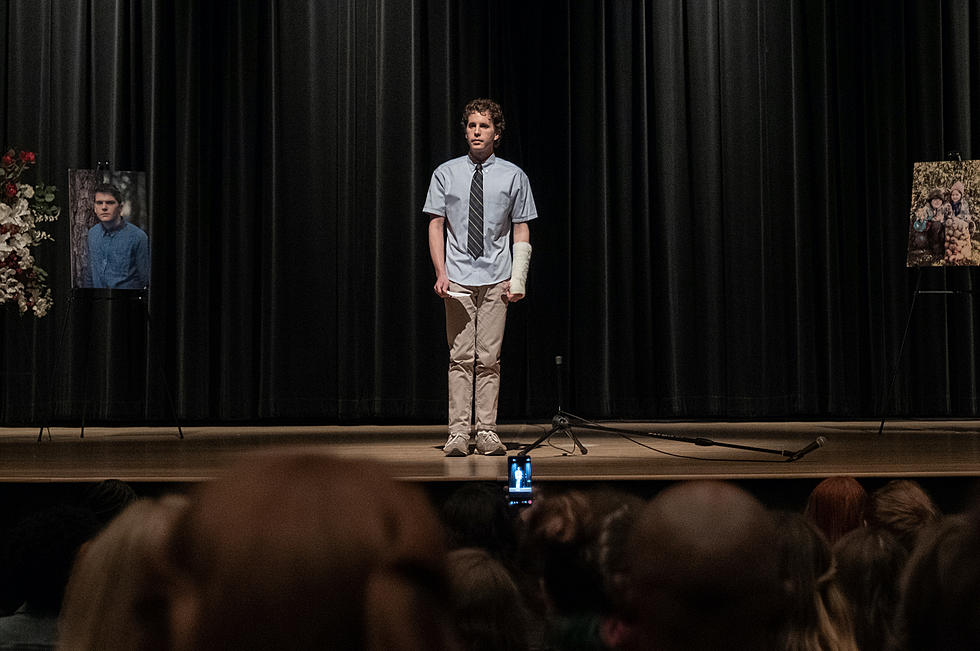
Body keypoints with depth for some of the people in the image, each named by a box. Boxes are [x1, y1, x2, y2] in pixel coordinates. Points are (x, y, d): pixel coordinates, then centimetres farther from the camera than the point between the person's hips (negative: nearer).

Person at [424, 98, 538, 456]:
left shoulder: (514, 176, 5)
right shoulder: (445, 173, 6)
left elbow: (521, 229, 5)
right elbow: (436, 225, 6)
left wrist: (518, 279, -4)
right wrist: (441, 273, -5)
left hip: (496, 279, 0)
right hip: (458, 279, 0)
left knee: (489, 359, 0)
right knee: (460, 357, -3)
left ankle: (487, 432, 5)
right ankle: (458, 433, -2)